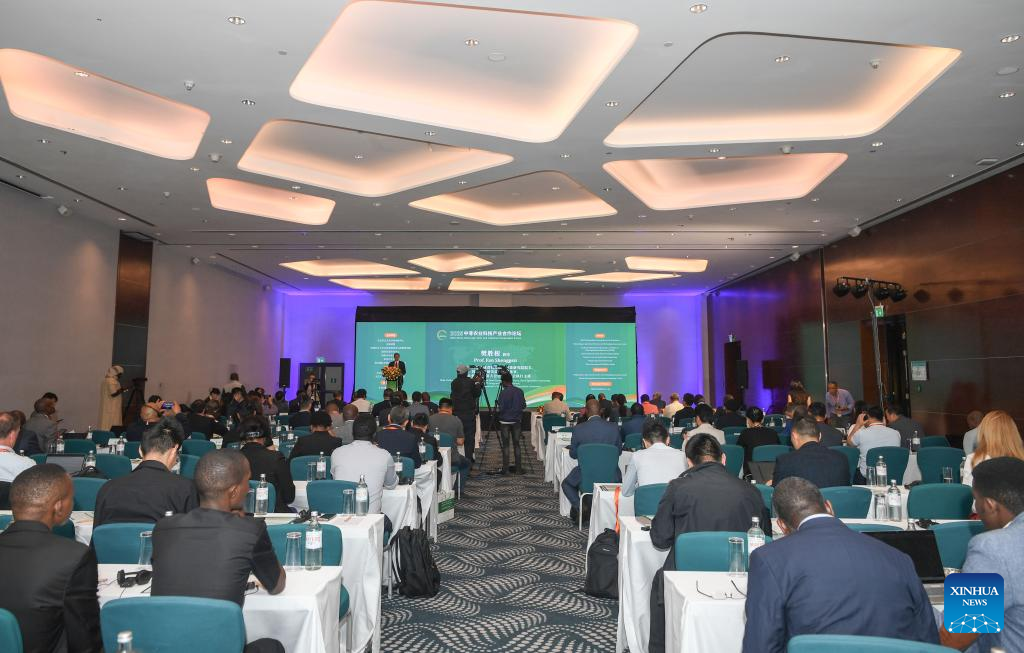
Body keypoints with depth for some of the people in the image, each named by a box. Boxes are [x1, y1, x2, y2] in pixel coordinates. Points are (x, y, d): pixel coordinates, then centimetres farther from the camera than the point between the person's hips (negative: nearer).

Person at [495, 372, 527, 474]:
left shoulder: (503, 392, -14)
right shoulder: (519, 391, 0)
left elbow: (500, 409, -16)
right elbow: (524, 406, 4)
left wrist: (496, 407, 5)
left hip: (505, 421, -4)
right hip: (517, 421, 4)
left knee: (505, 445, 3)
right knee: (516, 445, 10)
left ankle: (505, 469, 4)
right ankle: (518, 468, 10)